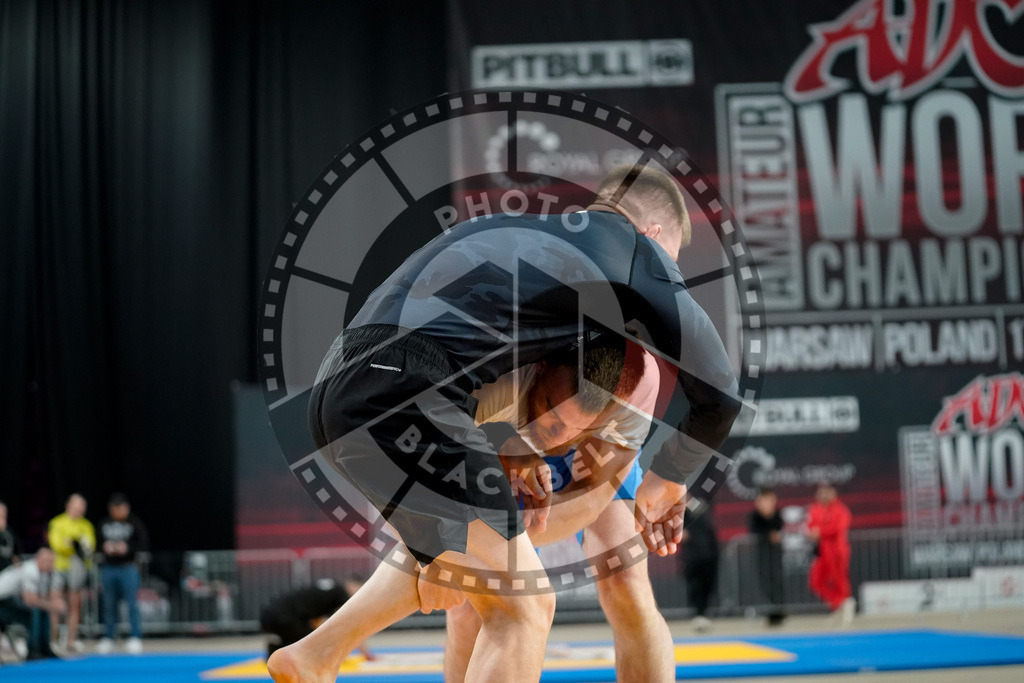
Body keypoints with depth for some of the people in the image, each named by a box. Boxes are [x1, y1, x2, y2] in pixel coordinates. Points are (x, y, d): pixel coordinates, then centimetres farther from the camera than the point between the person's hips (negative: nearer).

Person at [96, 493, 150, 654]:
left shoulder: (135, 523, 0)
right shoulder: (104, 524, 11)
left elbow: (144, 544, -4)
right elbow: (98, 543, 17)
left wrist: (127, 547, -16)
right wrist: (105, 547, -4)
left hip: (128, 567, -4)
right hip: (109, 568, 4)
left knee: (132, 603, -7)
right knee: (109, 605, 6)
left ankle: (135, 638, -4)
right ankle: (108, 639, 12)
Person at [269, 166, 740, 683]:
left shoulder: (520, 231, 30)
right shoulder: (638, 250, 10)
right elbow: (718, 394, 9)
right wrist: (668, 478, 25)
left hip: (336, 392, 9)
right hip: (397, 394, -9)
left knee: (442, 541, 32)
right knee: (523, 606, -2)